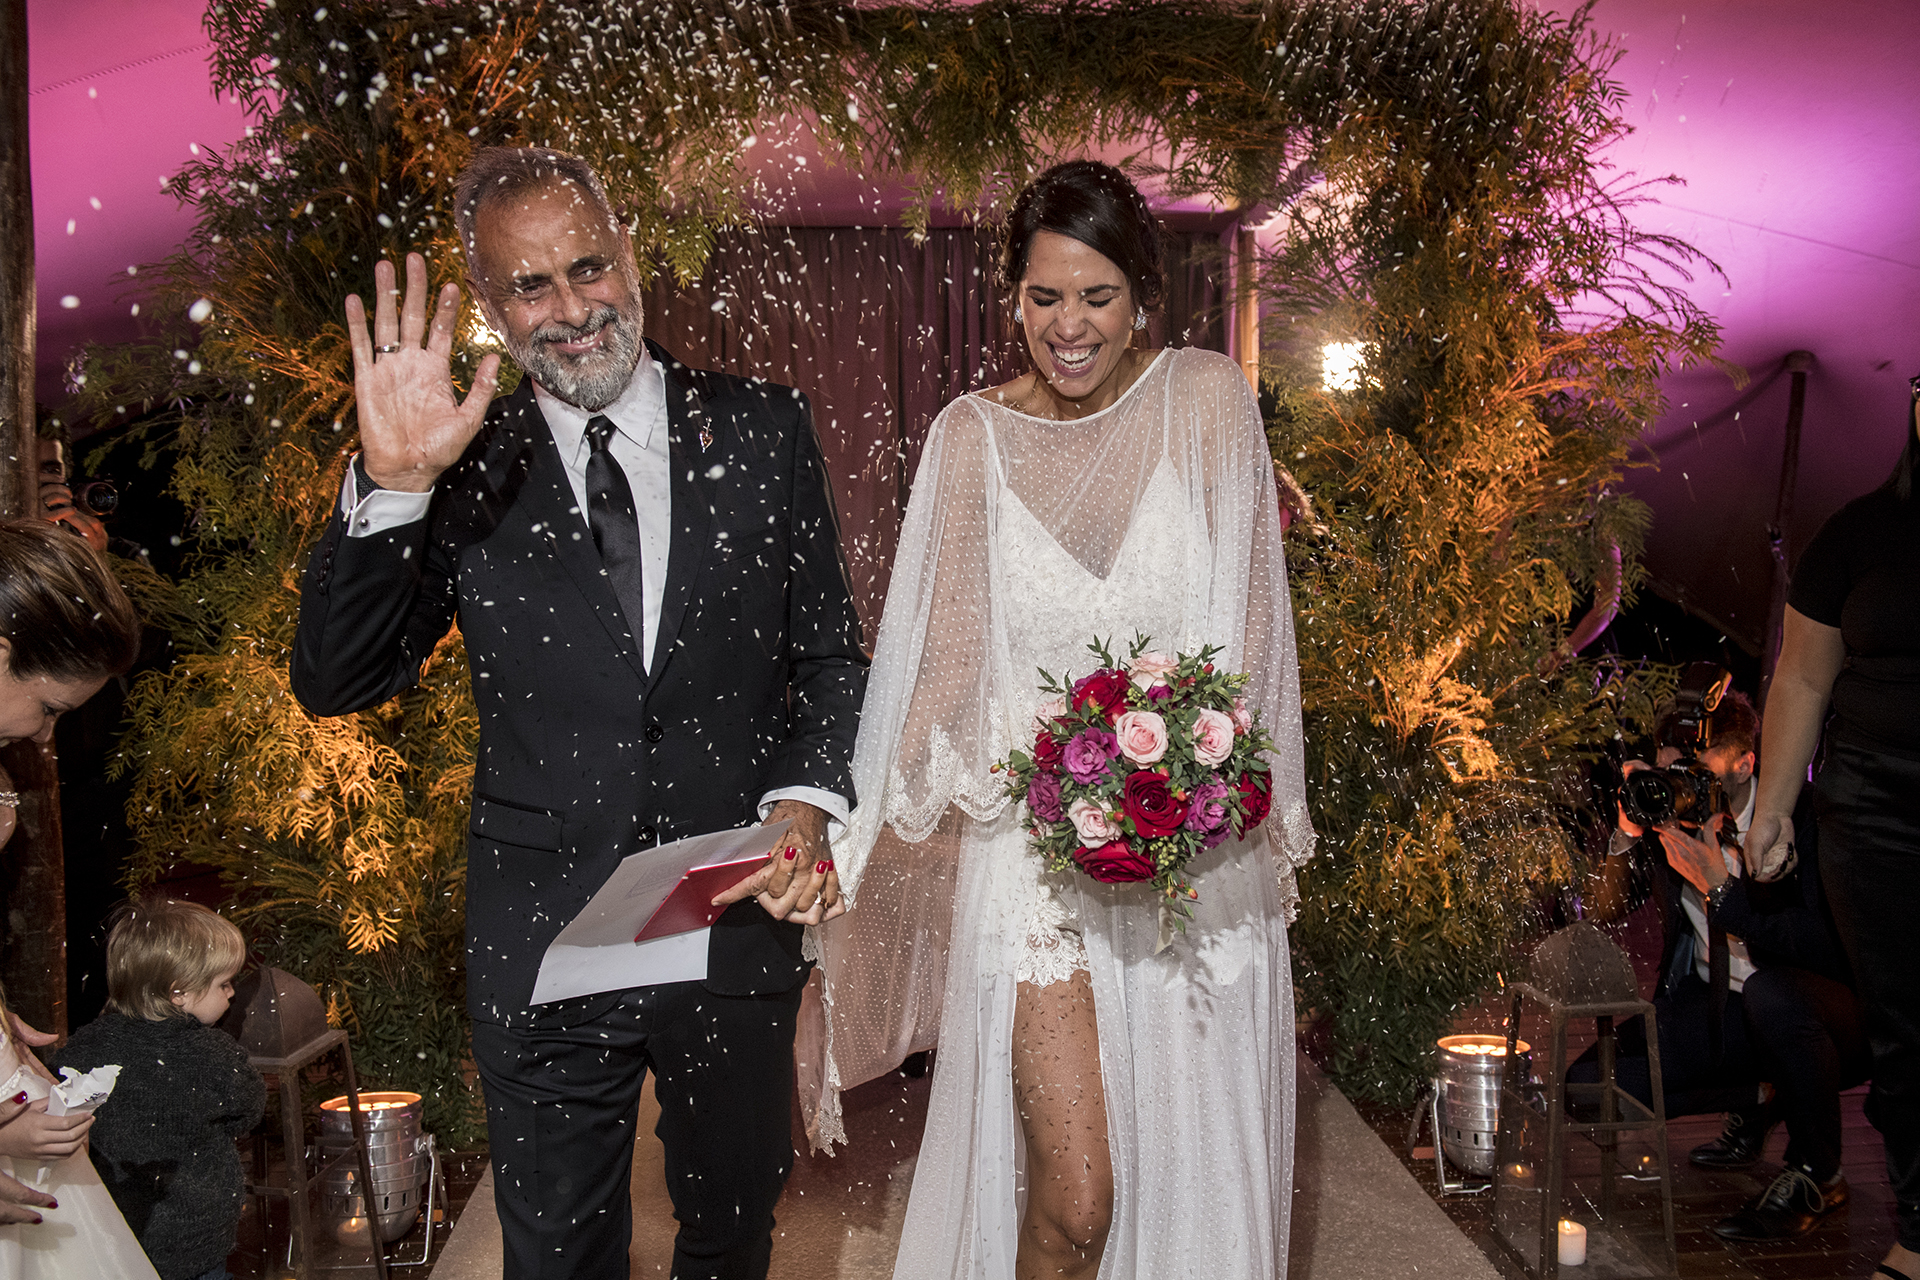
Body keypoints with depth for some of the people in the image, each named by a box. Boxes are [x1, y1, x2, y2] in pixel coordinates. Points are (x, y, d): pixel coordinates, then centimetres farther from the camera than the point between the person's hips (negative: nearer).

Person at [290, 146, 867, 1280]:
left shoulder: (764, 431, -1)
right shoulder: (466, 471, -4)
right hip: (541, 958, 0)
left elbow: (829, 655, 4)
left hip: (740, 924, 1)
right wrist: (392, 487, -20)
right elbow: (335, 684, -8)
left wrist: (806, 801, -13)